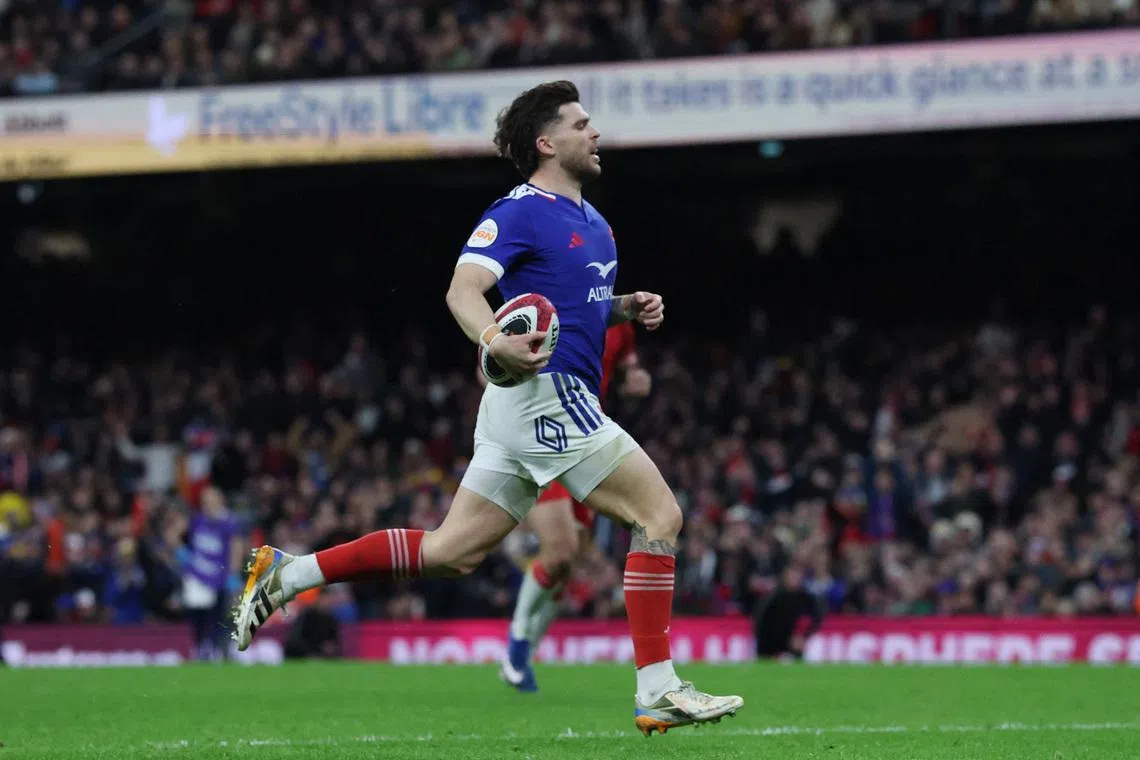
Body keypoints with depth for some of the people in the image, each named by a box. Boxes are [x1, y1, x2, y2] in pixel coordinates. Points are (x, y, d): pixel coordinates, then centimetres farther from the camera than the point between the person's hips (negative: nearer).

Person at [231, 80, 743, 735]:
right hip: (545, 391, -10)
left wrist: (630, 307, 13)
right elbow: (463, 290, -21)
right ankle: (658, 691, -11)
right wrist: (496, 341, -40)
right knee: (661, 515, -10)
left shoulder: (592, 221, 19)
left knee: (450, 551, 8)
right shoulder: (521, 212, -9)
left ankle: (286, 573, 11)